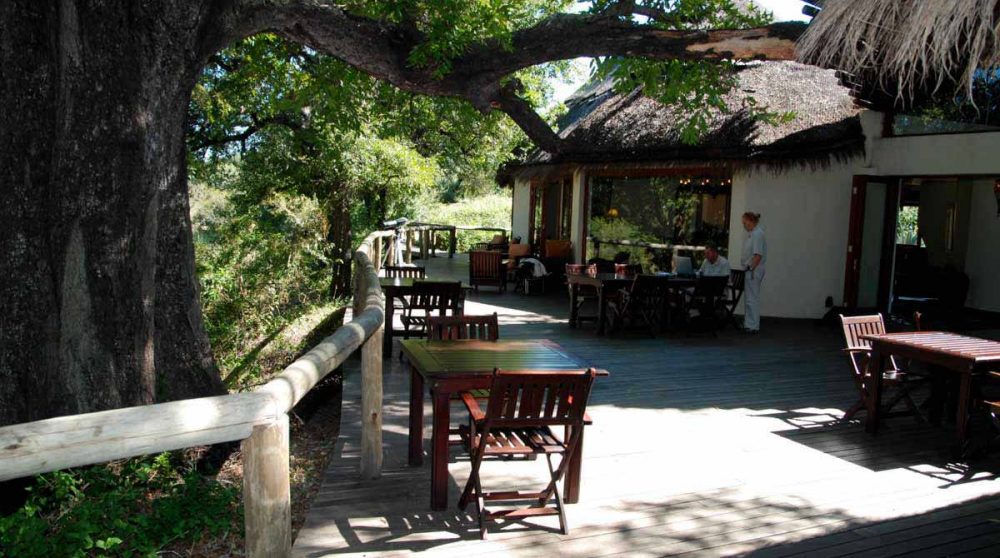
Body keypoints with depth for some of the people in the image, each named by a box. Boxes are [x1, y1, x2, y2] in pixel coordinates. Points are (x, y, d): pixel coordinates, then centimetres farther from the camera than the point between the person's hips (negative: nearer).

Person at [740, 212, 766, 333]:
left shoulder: (758, 234, -15)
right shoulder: (751, 233, 15)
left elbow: (758, 255, -22)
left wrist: (751, 268, -22)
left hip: (754, 271, -10)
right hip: (750, 270, 11)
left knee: (752, 298, -6)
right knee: (749, 298, 15)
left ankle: (753, 326, -2)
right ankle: (748, 324, 23)